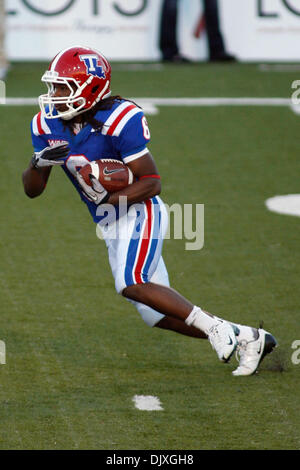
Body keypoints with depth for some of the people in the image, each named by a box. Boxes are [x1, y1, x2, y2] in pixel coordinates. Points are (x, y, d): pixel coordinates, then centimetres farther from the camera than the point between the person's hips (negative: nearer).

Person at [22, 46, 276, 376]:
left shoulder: (118, 121, -20)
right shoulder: (48, 125, 0)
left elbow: (151, 183, -16)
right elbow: (32, 189, 4)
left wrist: (109, 198, -30)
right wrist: (39, 162, -18)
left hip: (138, 213, -7)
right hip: (110, 225, 7)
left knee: (132, 285, -29)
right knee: (158, 316, 6)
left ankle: (213, 327, -15)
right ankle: (247, 338, 18)